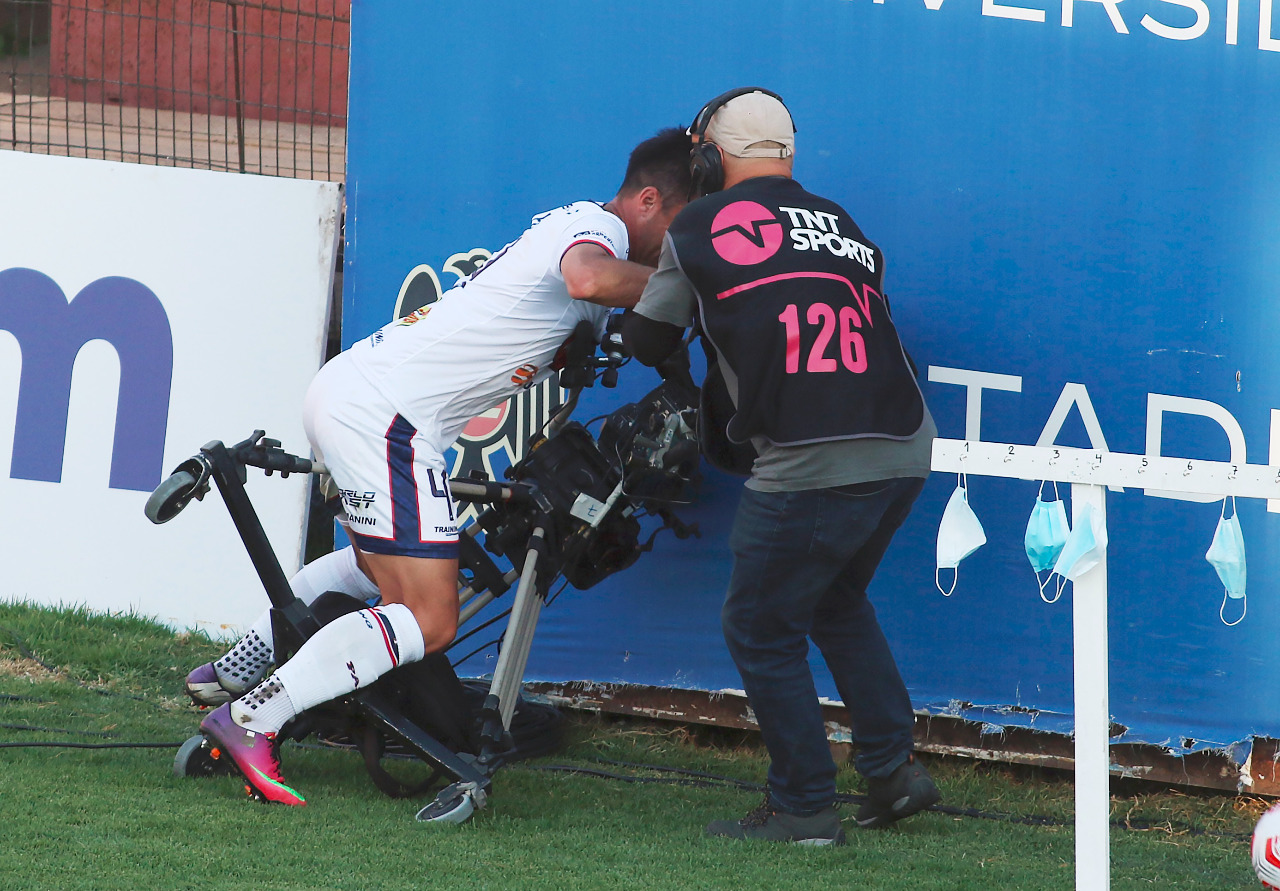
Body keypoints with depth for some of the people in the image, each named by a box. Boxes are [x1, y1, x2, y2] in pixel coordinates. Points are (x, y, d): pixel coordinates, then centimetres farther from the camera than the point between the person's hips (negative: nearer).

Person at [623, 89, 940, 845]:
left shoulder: (702, 228, 3)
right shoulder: (837, 222, 17)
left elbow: (648, 342, 13)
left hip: (813, 466, -6)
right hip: (906, 452, 6)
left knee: (761, 628, 9)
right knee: (838, 602, 27)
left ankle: (805, 807, 10)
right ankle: (894, 770, 23)